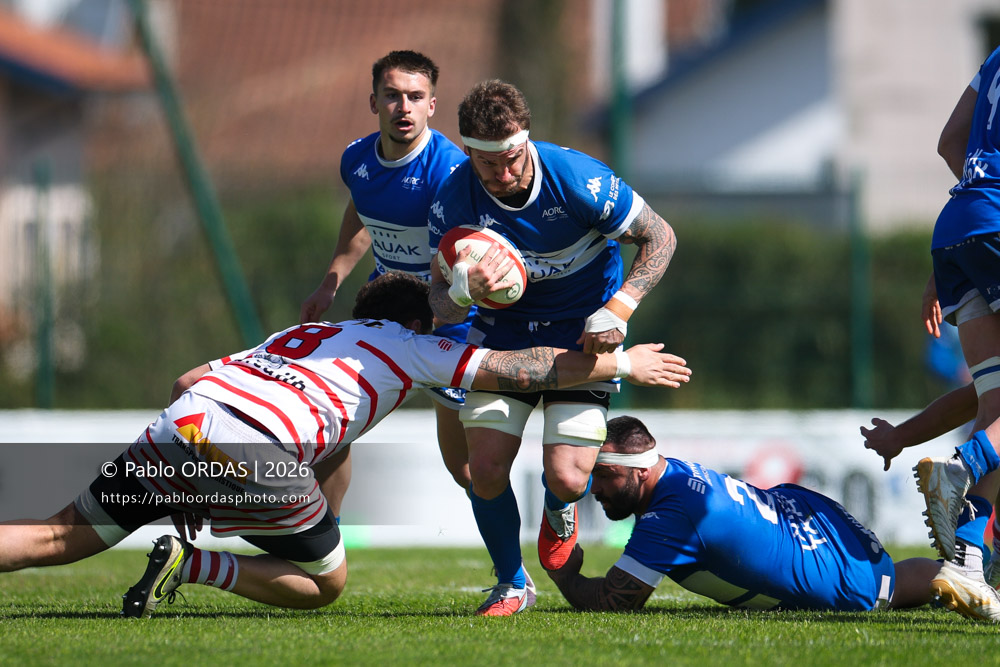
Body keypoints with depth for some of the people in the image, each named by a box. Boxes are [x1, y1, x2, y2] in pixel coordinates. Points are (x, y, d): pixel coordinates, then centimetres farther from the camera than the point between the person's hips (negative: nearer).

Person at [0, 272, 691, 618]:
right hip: (257, 452, -5)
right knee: (325, 584, 14)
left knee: (61, 539, 11)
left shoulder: (303, 334, 35)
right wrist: (621, 363, 28)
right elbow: (517, 370, 19)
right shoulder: (407, 346, 21)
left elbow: (204, 375, 34)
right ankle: (188, 564, -5)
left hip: (180, 424, 5)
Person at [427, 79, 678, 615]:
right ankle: (510, 585, 17)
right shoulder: (453, 200, -19)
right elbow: (439, 303, -13)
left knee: (566, 479, -14)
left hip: (583, 333, -2)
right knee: (485, 469, -10)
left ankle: (559, 510, 27)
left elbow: (660, 238, -13)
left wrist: (617, 311, -24)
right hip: (504, 328, 2)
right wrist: (466, 290, -38)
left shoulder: (579, 180, -26)